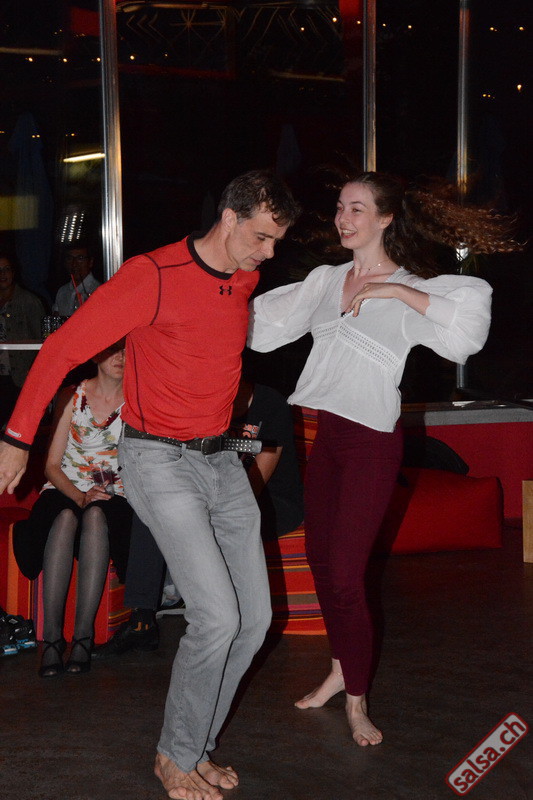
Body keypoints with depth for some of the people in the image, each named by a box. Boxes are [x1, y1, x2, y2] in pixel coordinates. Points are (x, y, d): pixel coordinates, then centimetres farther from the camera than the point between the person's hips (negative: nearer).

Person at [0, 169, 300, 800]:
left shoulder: (246, 280, 6)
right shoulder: (154, 276, -16)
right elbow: (63, 348, -12)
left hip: (222, 460, 8)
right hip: (160, 463, -7)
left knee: (254, 617, 4)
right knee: (217, 615, -16)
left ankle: (194, 747, 19)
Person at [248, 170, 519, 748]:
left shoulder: (410, 289, -7)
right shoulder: (325, 281, 11)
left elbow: (472, 305, -25)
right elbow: (262, 326, 14)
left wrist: (393, 290, -24)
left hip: (371, 441, -6)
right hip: (325, 434, 6)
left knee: (344, 576, -6)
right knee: (320, 559, 13)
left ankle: (356, 701, 11)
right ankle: (339, 670, 33)